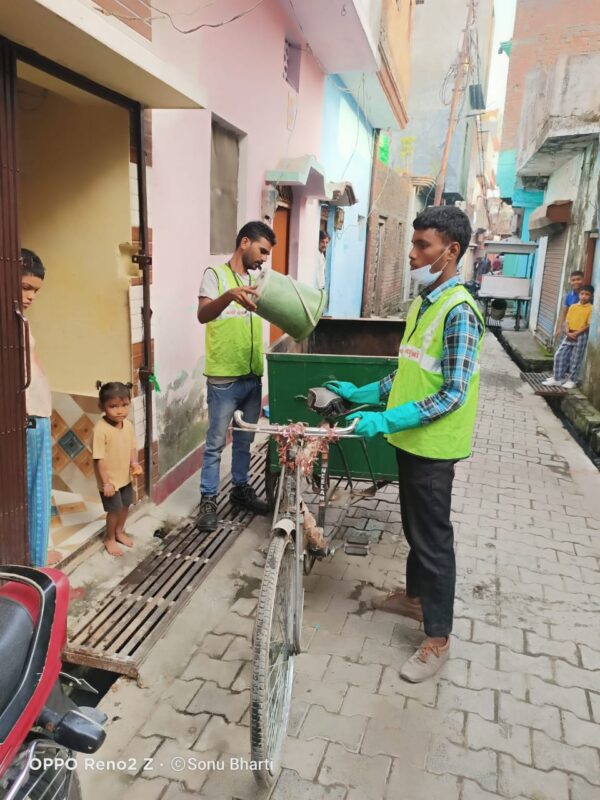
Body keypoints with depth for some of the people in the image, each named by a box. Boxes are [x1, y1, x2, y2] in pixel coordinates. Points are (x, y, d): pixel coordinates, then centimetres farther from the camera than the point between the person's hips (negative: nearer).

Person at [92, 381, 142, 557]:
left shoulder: (128, 425, -5)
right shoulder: (101, 429, -26)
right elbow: (99, 458, -23)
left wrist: (134, 462, -10)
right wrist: (106, 482, -20)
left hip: (125, 477, 7)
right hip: (109, 480, -6)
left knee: (125, 505, 21)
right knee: (115, 509, 6)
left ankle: (119, 532, 45)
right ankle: (109, 538, 30)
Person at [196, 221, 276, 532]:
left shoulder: (256, 281, 15)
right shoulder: (215, 274, -7)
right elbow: (203, 315, -22)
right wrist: (230, 294, -40)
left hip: (253, 376, 7)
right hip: (224, 378, -6)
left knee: (245, 439, 17)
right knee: (215, 442, 3)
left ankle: (241, 488, 32)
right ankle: (208, 500, 14)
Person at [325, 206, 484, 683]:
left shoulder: (458, 311, -19)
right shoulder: (423, 304, 8)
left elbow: (454, 393, -23)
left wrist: (385, 421, -27)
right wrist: (363, 393, 13)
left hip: (434, 446, -8)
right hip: (411, 440, 9)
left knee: (433, 537, 3)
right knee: (414, 527, 23)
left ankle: (438, 638, 18)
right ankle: (415, 596, 43)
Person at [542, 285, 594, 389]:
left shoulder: (591, 309, -7)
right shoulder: (573, 306, 7)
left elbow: (588, 325, -11)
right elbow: (567, 321, 7)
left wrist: (576, 333, -17)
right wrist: (567, 332, -10)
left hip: (581, 336, -5)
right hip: (569, 335, 5)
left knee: (575, 359, 4)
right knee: (559, 355, 3)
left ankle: (572, 381, 17)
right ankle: (557, 378, 13)